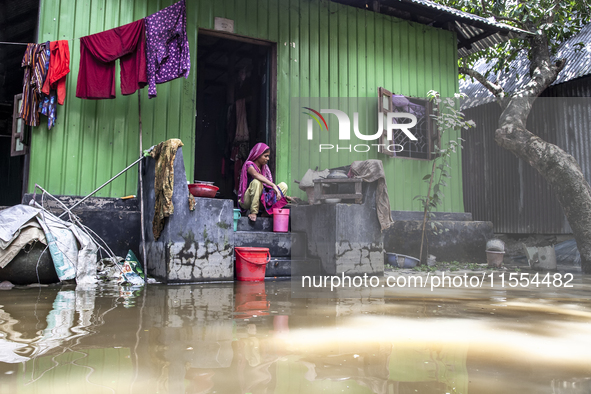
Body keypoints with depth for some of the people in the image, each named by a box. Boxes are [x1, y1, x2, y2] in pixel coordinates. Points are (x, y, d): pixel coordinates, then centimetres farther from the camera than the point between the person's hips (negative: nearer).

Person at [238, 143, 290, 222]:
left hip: (261, 200, 7)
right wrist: (274, 186, -43)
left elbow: (269, 185, 10)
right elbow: (256, 175, -33)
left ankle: (267, 212, -9)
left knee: (283, 185, -3)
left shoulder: (264, 168, 12)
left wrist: (284, 196, -4)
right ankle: (253, 212, -25)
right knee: (256, 181, -34)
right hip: (246, 202, -7)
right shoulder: (249, 165, -10)